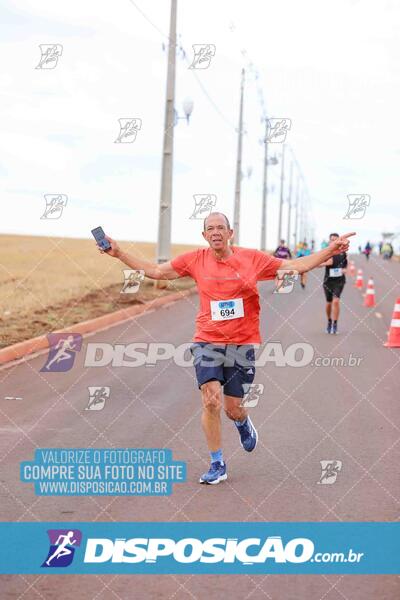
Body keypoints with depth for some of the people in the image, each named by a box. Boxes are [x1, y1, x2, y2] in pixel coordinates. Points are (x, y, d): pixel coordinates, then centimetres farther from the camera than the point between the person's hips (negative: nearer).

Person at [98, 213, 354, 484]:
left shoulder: (252, 258, -2)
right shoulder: (195, 260, 0)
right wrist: (118, 253, 1)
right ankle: (217, 465, 3)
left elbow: (295, 266, 3)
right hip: (207, 341, 0)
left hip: (242, 343, 0)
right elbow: (156, 271, 6)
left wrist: (329, 251, -6)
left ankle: (243, 423, 44)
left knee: (234, 409, 3)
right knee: (211, 401, -14)